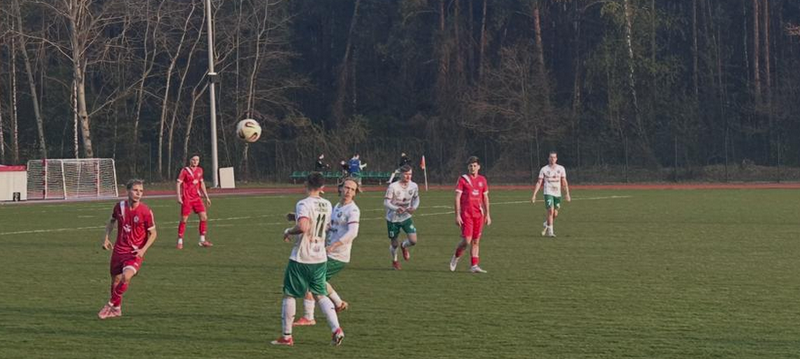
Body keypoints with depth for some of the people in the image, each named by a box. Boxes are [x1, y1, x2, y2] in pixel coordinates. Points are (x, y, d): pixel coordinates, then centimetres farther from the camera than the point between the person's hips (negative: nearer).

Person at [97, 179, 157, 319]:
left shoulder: (146, 211, -13)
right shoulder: (119, 206, -3)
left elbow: (153, 233, -4)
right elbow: (111, 221, 18)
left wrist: (143, 250, -16)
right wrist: (106, 238, 6)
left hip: (135, 252, -4)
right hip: (119, 249, 4)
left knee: (126, 276, -26)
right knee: (115, 280, 11)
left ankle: (110, 305, -8)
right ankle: (116, 309, 34)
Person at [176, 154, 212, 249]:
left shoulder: (200, 170, 10)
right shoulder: (185, 170, -7)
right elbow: (178, 183, -9)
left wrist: (206, 197, 18)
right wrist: (179, 197, -19)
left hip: (197, 198, 6)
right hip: (187, 199, -5)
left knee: (204, 217, -2)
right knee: (184, 219, -4)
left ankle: (202, 240, 8)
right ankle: (180, 242, 5)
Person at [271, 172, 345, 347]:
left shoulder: (303, 204, -16)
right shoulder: (327, 205, 6)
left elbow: (303, 227, -31)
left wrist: (289, 231, -12)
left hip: (301, 258, -6)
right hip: (320, 258, 6)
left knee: (289, 294, 7)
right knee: (320, 295, 13)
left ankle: (286, 336, 11)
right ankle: (336, 329, -4)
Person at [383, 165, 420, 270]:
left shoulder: (414, 186, -7)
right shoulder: (393, 187, -20)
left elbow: (416, 198, 11)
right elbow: (386, 202, -20)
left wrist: (414, 207, -11)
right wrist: (396, 209, -39)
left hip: (406, 217, 3)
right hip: (393, 218, -3)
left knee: (413, 241, -11)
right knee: (394, 244, 7)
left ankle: (404, 246, 26)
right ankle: (394, 261, 39)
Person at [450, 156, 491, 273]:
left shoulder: (482, 180, 10)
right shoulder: (463, 179, -3)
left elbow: (485, 198, 16)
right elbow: (457, 197, -5)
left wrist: (487, 215, 11)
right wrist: (457, 215, -11)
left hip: (479, 214, 4)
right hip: (466, 214, -4)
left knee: (476, 241, 5)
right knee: (466, 240, -10)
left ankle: (474, 266, 8)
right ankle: (456, 258, 14)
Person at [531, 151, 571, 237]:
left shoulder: (561, 168, 6)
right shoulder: (544, 169, -1)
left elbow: (564, 182, 9)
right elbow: (539, 183, 0)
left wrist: (567, 194, 2)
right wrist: (534, 195, -6)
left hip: (558, 194, 3)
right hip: (548, 193, -3)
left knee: (555, 214, 4)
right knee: (551, 211, -18)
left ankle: (546, 225, 32)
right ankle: (550, 231, -12)